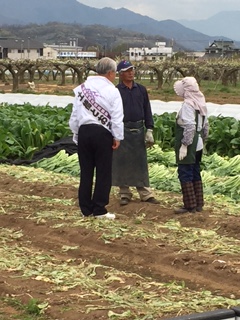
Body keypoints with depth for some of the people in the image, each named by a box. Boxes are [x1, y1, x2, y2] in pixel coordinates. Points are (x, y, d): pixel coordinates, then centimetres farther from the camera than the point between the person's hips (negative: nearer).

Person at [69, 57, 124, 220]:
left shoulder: (82, 88, 9)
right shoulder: (111, 90, -4)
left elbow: (75, 115, 11)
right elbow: (117, 116, -7)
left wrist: (76, 134, 18)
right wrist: (117, 137, 0)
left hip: (84, 131, 4)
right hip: (102, 133, -4)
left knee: (86, 171, 10)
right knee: (103, 172, 4)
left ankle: (86, 209, 14)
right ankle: (99, 210, 4)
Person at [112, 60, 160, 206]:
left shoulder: (141, 89, 7)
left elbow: (147, 111, 9)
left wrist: (149, 130, 3)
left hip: (139, 130, 3)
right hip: (122, 130, -2)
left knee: (141, 162, 6)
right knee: (122, 162, 2)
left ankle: (145, 193, 10)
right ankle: (125, 194, 12)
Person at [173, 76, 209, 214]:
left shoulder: (188, 104, -17)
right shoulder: (201, 103, 9)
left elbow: (189, 127, -23)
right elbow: (206, 125, 14)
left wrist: (184, 145, -21)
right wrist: (203, 140, 22)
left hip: (189, 145, -9)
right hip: (198, 144, 9)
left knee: (185, 173, -2)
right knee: (195, 173, 15)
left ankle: (190, 205, 0)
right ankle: (199, 204, 21)